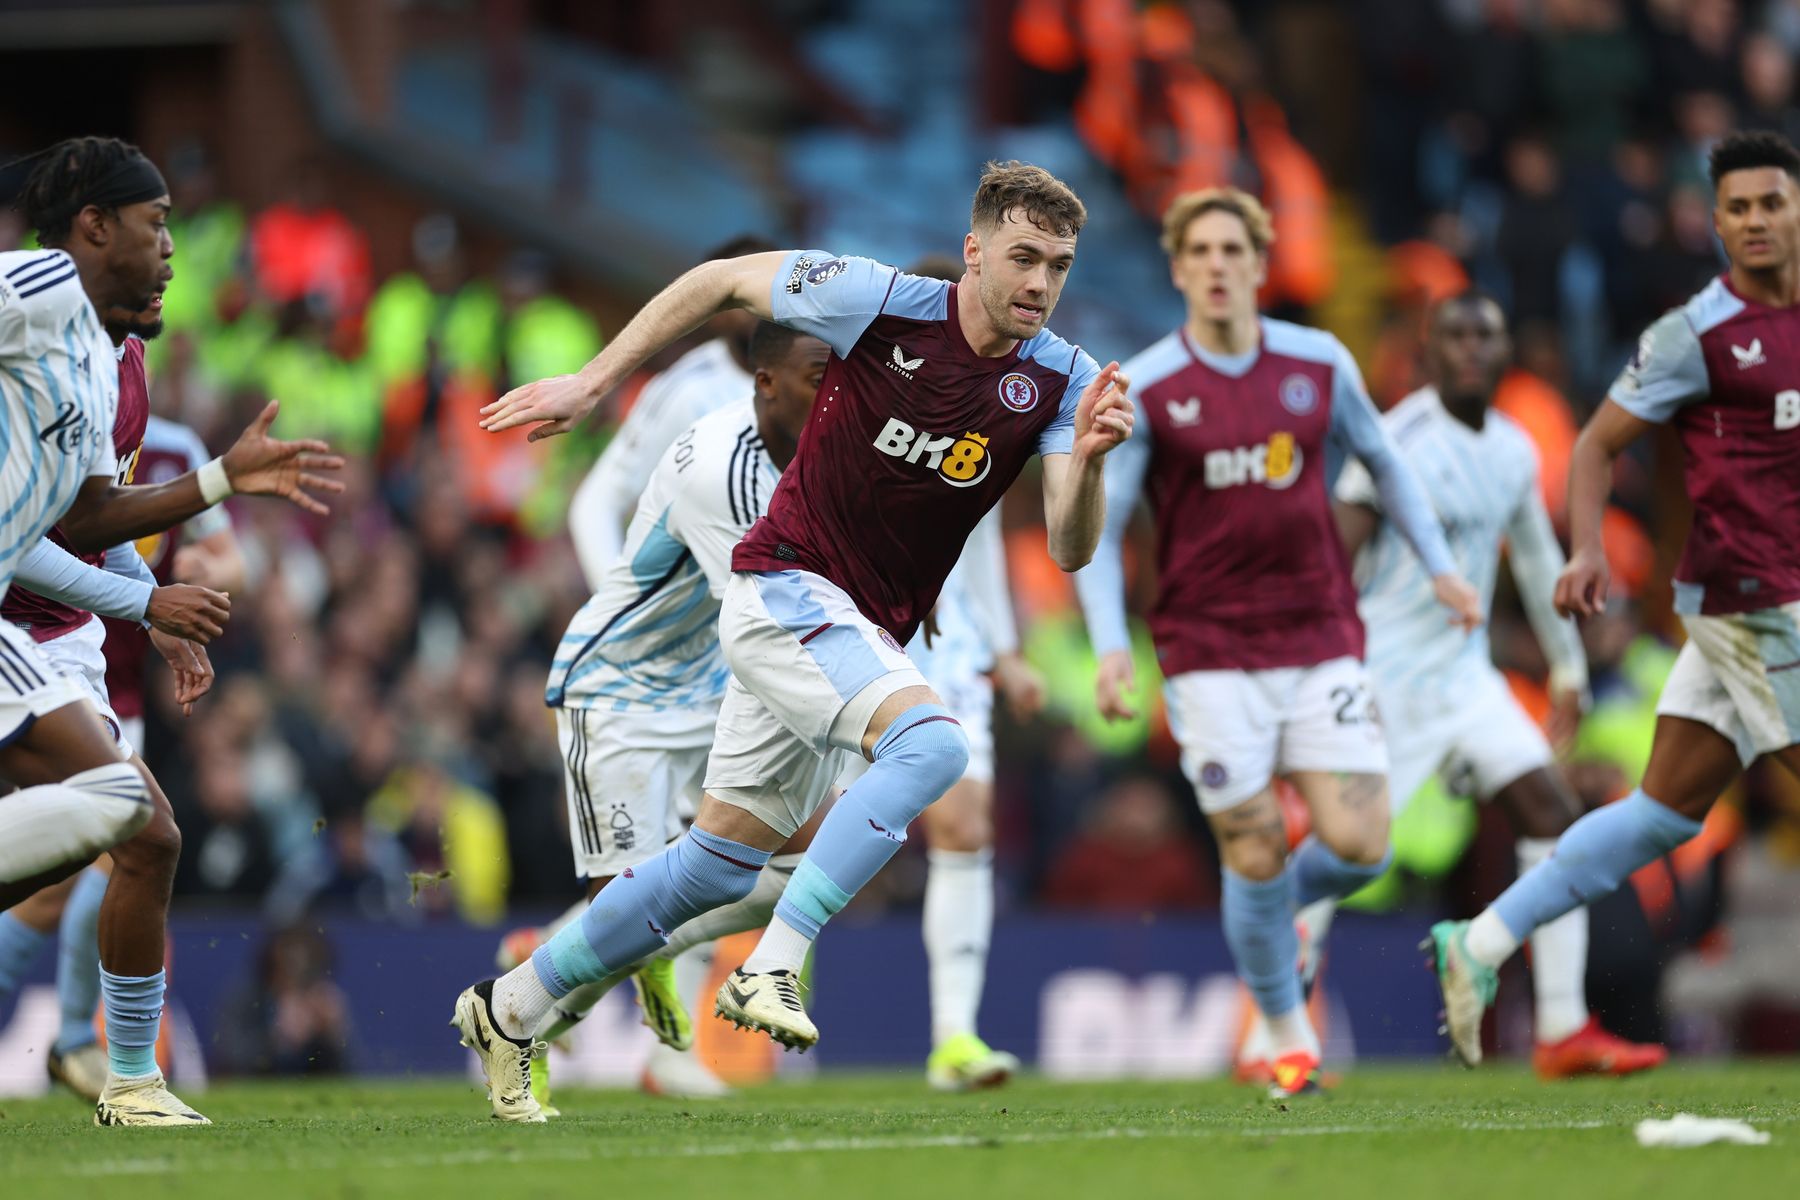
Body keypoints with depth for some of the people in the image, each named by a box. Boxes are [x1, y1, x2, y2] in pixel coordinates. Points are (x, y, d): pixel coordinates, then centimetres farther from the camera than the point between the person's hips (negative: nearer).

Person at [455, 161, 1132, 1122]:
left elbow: (1069, 550, -13)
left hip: (864, 632, 6)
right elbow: (721, 282, -3)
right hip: (785, 585, -6)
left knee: (718, 870, 11)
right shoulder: (880, 301, -16)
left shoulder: (1060, 382, -5)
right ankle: (771, 971, -29)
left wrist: (1087, 457, -33)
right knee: (930, 743, -31)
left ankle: (510, 1010, 26)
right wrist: (591, 384, -2)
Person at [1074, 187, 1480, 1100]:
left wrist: (1439, 566, 18)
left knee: (1358, 845, -8)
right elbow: (1099, 527, -3)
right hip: (1210, 654, -2)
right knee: (1254, 857, -5)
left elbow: (1381, 461, 20)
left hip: (1321, 639, 2)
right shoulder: (1144, 390, -5)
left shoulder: (1319, 364, 4)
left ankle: (1277, 910, 27)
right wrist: (1110, 645, -14)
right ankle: (1289, 1036, 15)